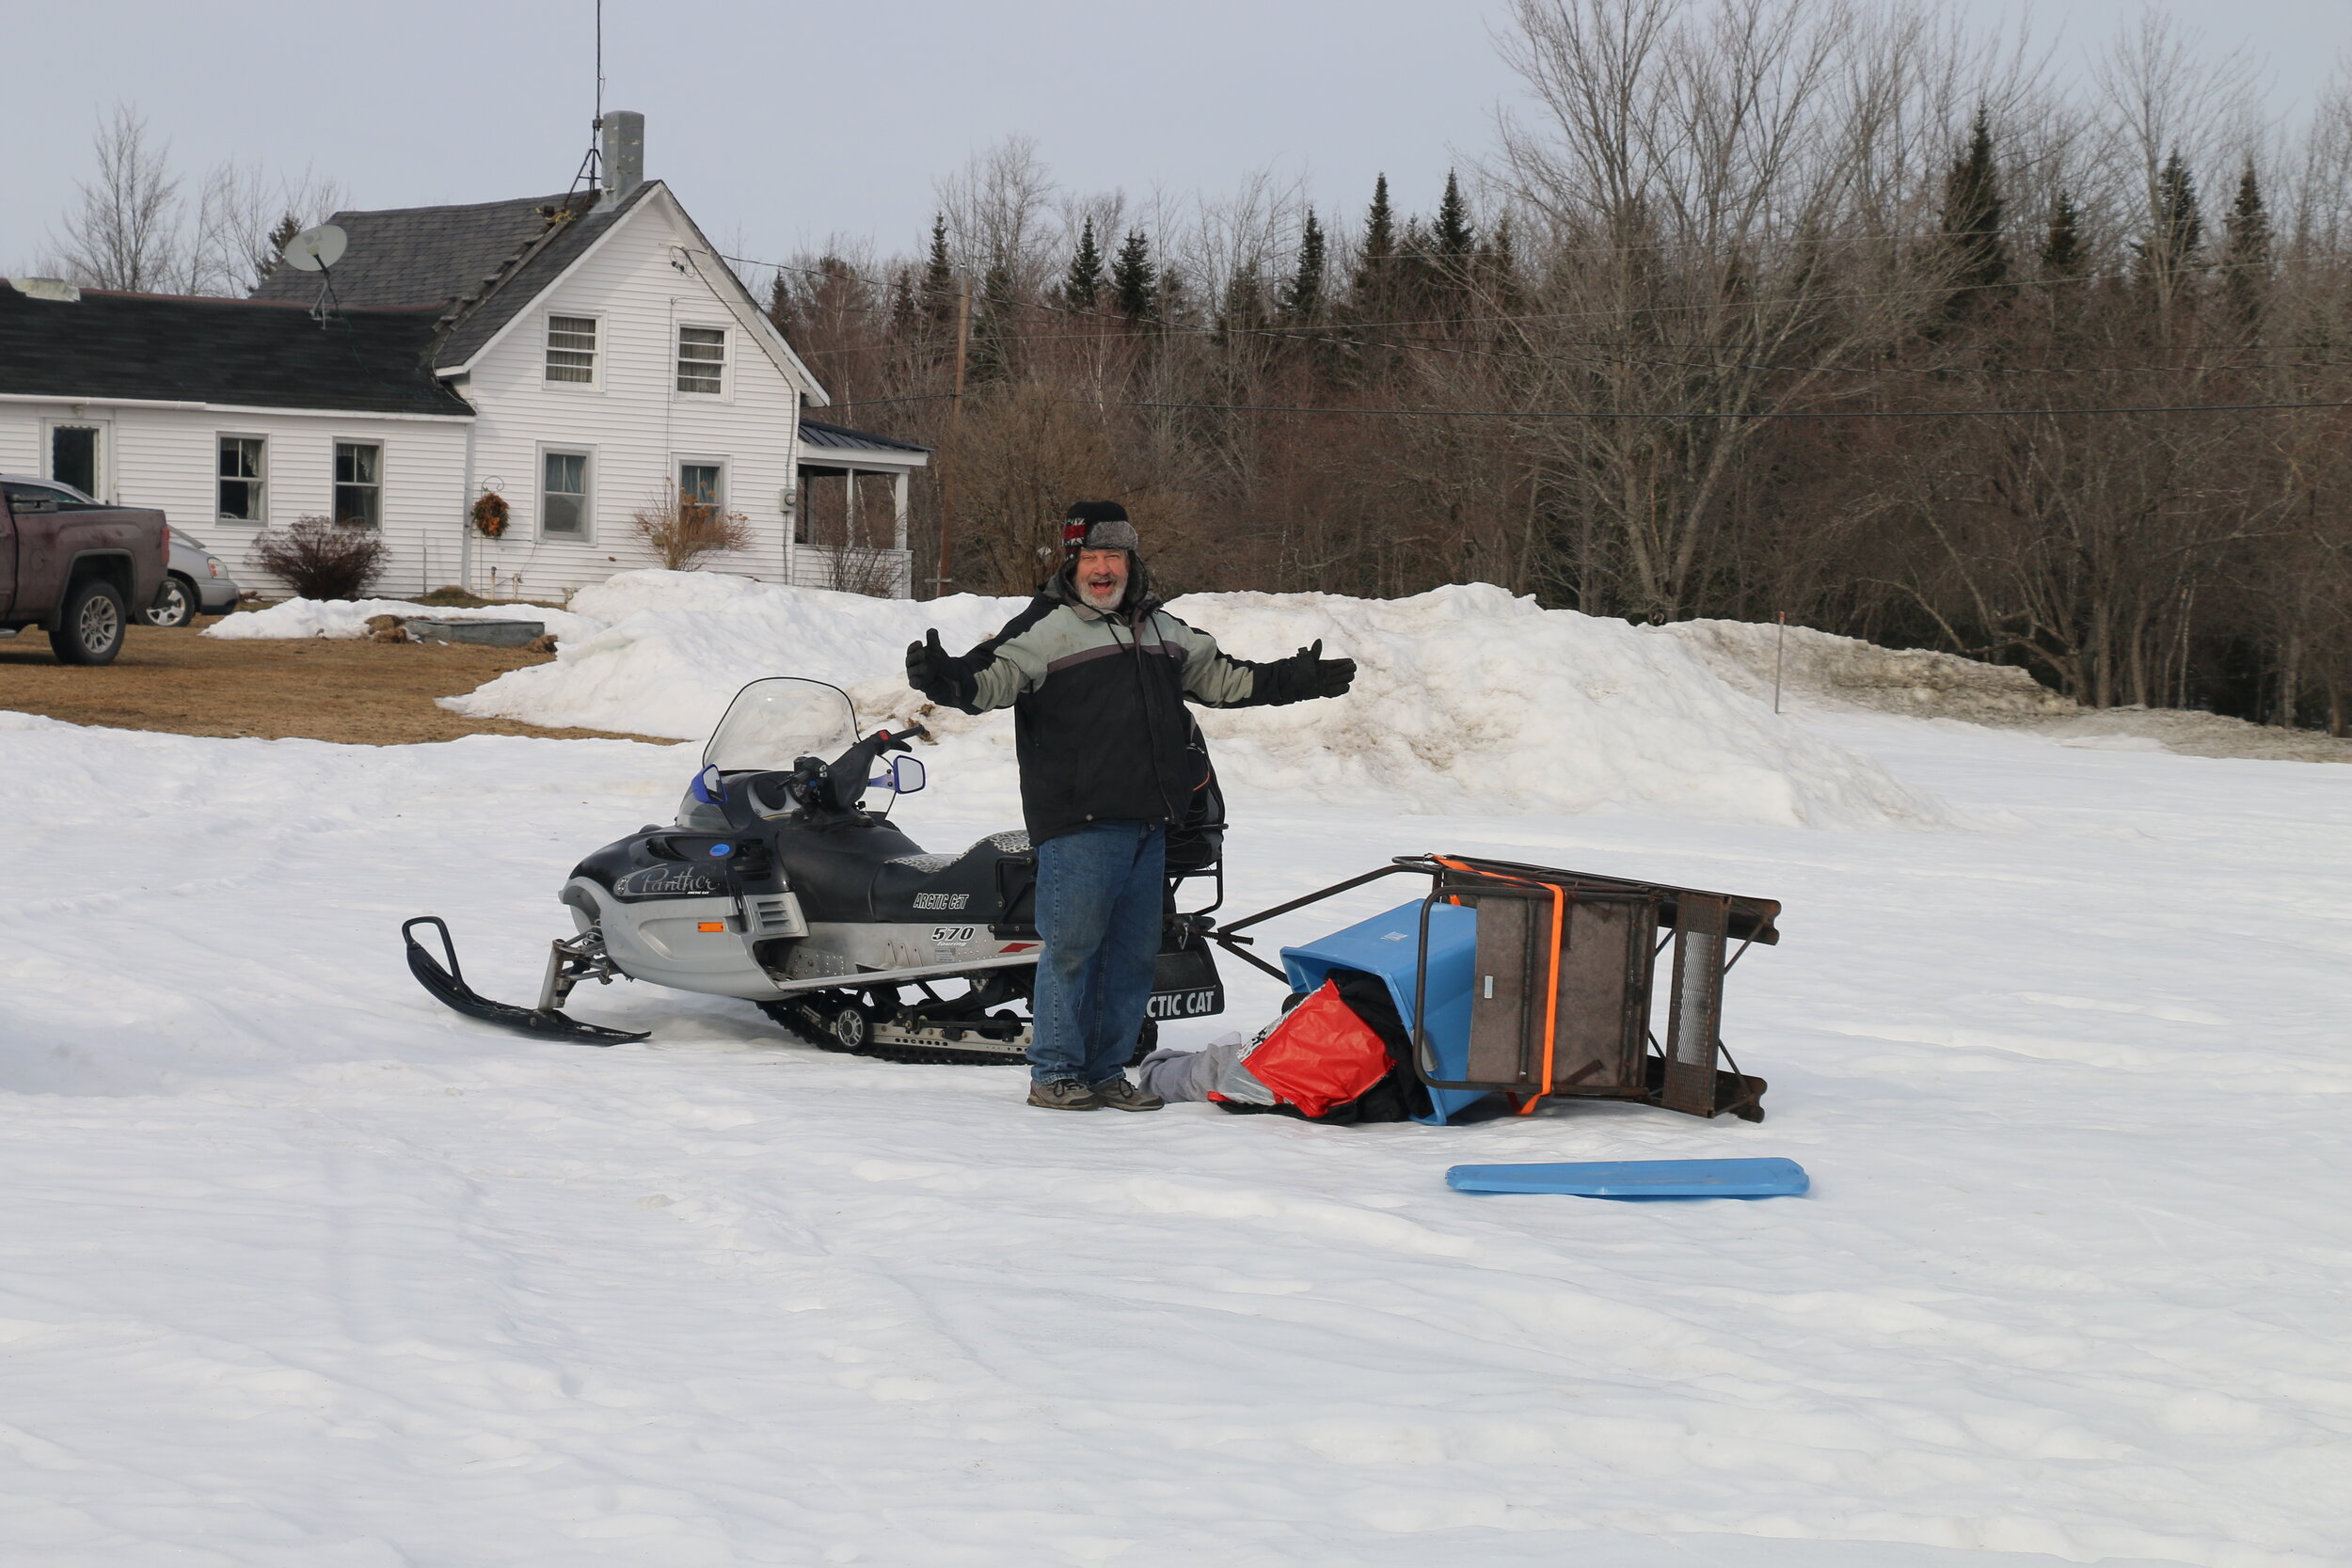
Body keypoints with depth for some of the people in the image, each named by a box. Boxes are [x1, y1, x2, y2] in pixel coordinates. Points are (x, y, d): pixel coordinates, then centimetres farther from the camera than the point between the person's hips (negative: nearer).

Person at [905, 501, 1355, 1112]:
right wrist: (949, 679, -37)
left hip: (1149, 824, 6)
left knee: (1134, 951, 9)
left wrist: (1297, 680, 32)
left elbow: (1221, 678, 30)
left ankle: (1107, 1071, 17)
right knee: (1072, 945, -5)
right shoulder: (1045, 629, -3)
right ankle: (1055, 1072, 4)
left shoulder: (1163, 631, 18)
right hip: (1079, 824, -6)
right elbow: (992, 678, -16)